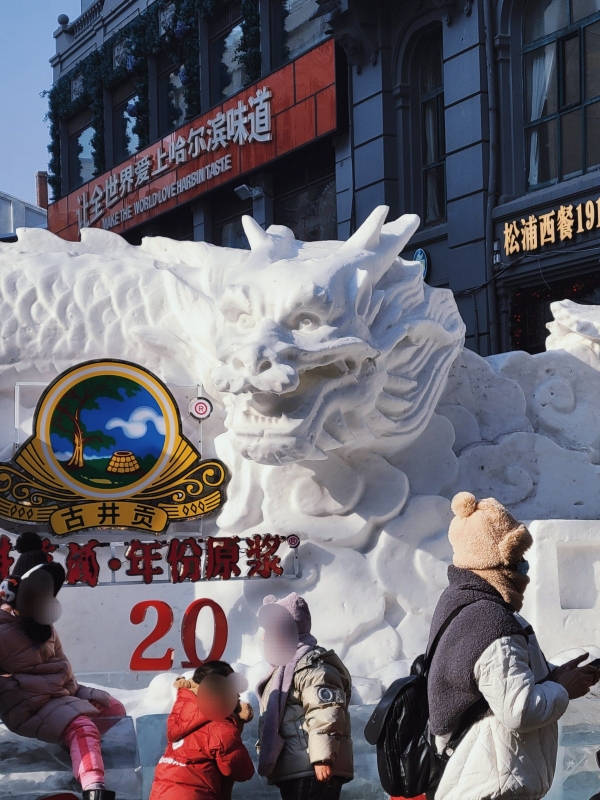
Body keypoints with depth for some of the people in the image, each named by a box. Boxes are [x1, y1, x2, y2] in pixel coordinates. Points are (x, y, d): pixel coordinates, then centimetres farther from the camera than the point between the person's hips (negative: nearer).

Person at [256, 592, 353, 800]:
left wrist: (322, 758, -28)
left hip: (311, 770, -11)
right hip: (294, 769, 11)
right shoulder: (286, 666, 26)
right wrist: (267, 759, 29)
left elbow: (325, 714, -23)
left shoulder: (311, 665, -10)